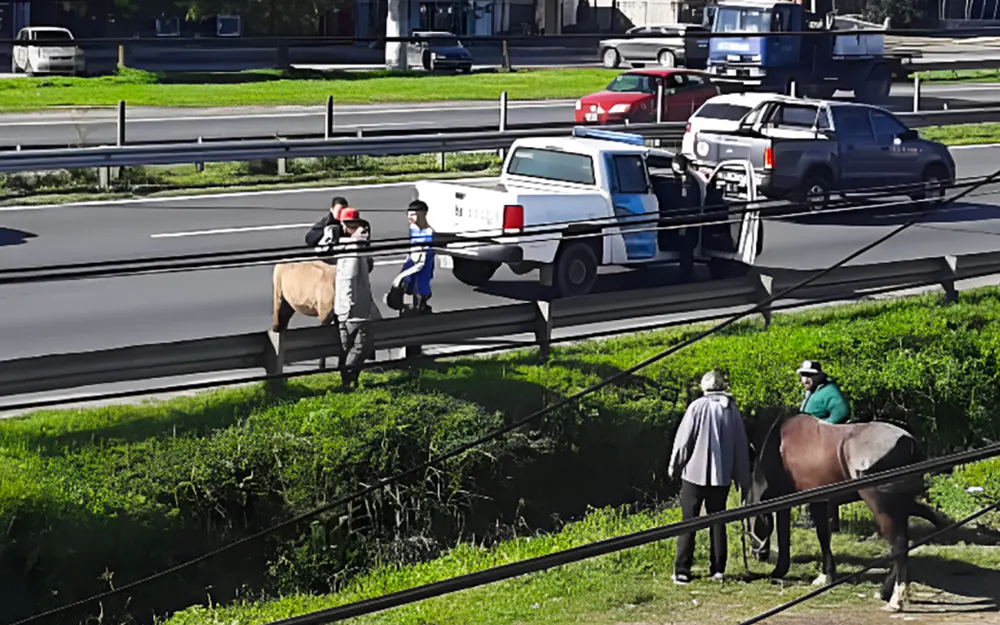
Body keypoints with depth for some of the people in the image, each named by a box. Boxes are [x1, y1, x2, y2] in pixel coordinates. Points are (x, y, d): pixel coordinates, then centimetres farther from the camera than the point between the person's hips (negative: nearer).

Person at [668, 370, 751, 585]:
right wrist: (743, 478, 14)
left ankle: (682, 570, -1)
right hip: (721, 475, 3)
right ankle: (718, 569, 10)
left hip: (695, 472, -3)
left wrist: (674, 466, 7)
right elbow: (741, 445, 8)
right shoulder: (732, 410, 3)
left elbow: (683, 439, -7)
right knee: (717, 521, 12)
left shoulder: (698, 407, -9)